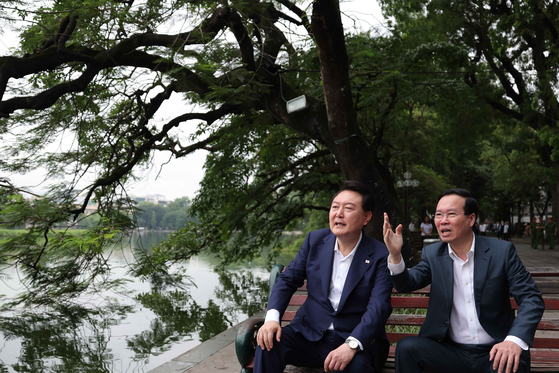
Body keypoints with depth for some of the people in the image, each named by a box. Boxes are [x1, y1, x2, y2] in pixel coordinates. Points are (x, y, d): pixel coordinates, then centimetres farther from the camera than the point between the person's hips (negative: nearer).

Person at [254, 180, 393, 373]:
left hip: (357, 338, -3)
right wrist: (272, 317, -13)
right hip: (310, 334, 3)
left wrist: (352, 345, -33)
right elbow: (287, 280, 5)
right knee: (268, 343, -21)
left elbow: (379, 308, -18)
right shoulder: (315, 240, 3)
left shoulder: (380, 256, -9)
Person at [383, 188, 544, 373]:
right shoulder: (432, 254, 3)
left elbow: (531, 298, -8)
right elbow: (406, 284, -8)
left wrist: (515, 340, -25)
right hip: (451, 351, 3)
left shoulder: (502, 251, -5)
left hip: (493, 351, -2)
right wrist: (395, 255, -29)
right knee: (407, 347, -23)